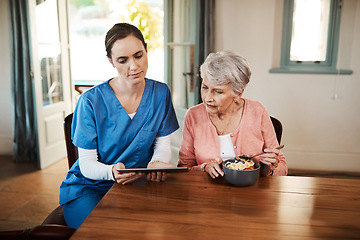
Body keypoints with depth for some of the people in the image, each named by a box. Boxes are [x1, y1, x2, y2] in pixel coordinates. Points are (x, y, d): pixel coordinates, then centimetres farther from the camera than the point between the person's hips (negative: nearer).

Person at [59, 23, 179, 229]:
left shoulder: (160, 93, -3)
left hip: (136, 184, 3)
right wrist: (111, 171, -33)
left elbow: (163, 146, -1)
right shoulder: (91, 101, -14)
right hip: (89, 187, -2)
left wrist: (156, 163, -25)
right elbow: (86, 163, -11)